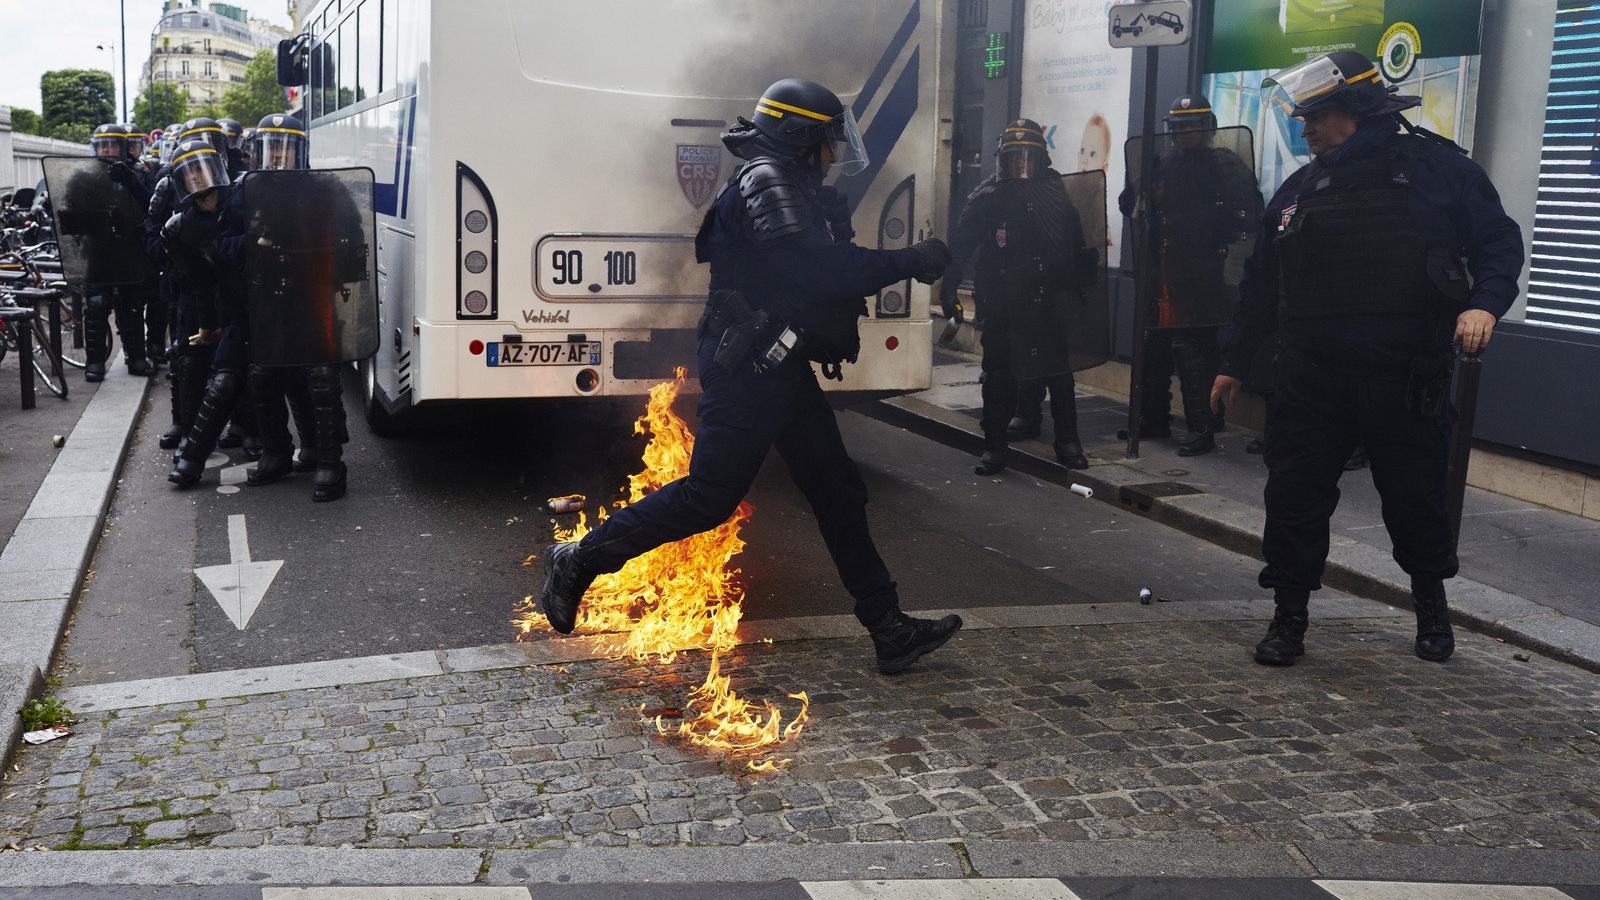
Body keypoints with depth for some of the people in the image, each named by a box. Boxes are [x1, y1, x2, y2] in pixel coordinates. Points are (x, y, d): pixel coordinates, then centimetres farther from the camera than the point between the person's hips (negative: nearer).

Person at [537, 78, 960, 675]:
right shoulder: (768, 182, -14)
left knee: (837, 492, 8)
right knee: (710, 495, -5)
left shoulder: (794, 189, 19)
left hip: (779, 367, 11)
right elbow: (816, 267, -27)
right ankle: (579, 561, 11)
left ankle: (889, 629, 12)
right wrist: (907, 264, -21)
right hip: (746, 368, -11)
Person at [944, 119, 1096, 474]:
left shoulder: (1056, 194, 3)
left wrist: (1078, 282, 9)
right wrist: (949, 288, -6)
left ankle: (1068, 443, 16)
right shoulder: (987, 197, -1)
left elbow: (1075, 248, 10)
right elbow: (960, 247, -1)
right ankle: (994, 447, 14)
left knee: (1057, 371, 5)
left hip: (1048, 301, 1)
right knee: (998, 374, 5)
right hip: (1001, 305, -1)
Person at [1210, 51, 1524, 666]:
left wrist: (1485, 302, -20)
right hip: (1310, 378, 3)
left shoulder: (1436, 167, -1)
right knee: (1294, 497, 0)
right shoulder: (1300, 190, 10)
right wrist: (1235, 362, 16)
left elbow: (1499, 242, -1)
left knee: (1415, 498, 11)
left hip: (1406, 380, -2)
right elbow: (1261, 285, 15)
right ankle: (1289, 619, 14)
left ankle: (1431, 604, 35)